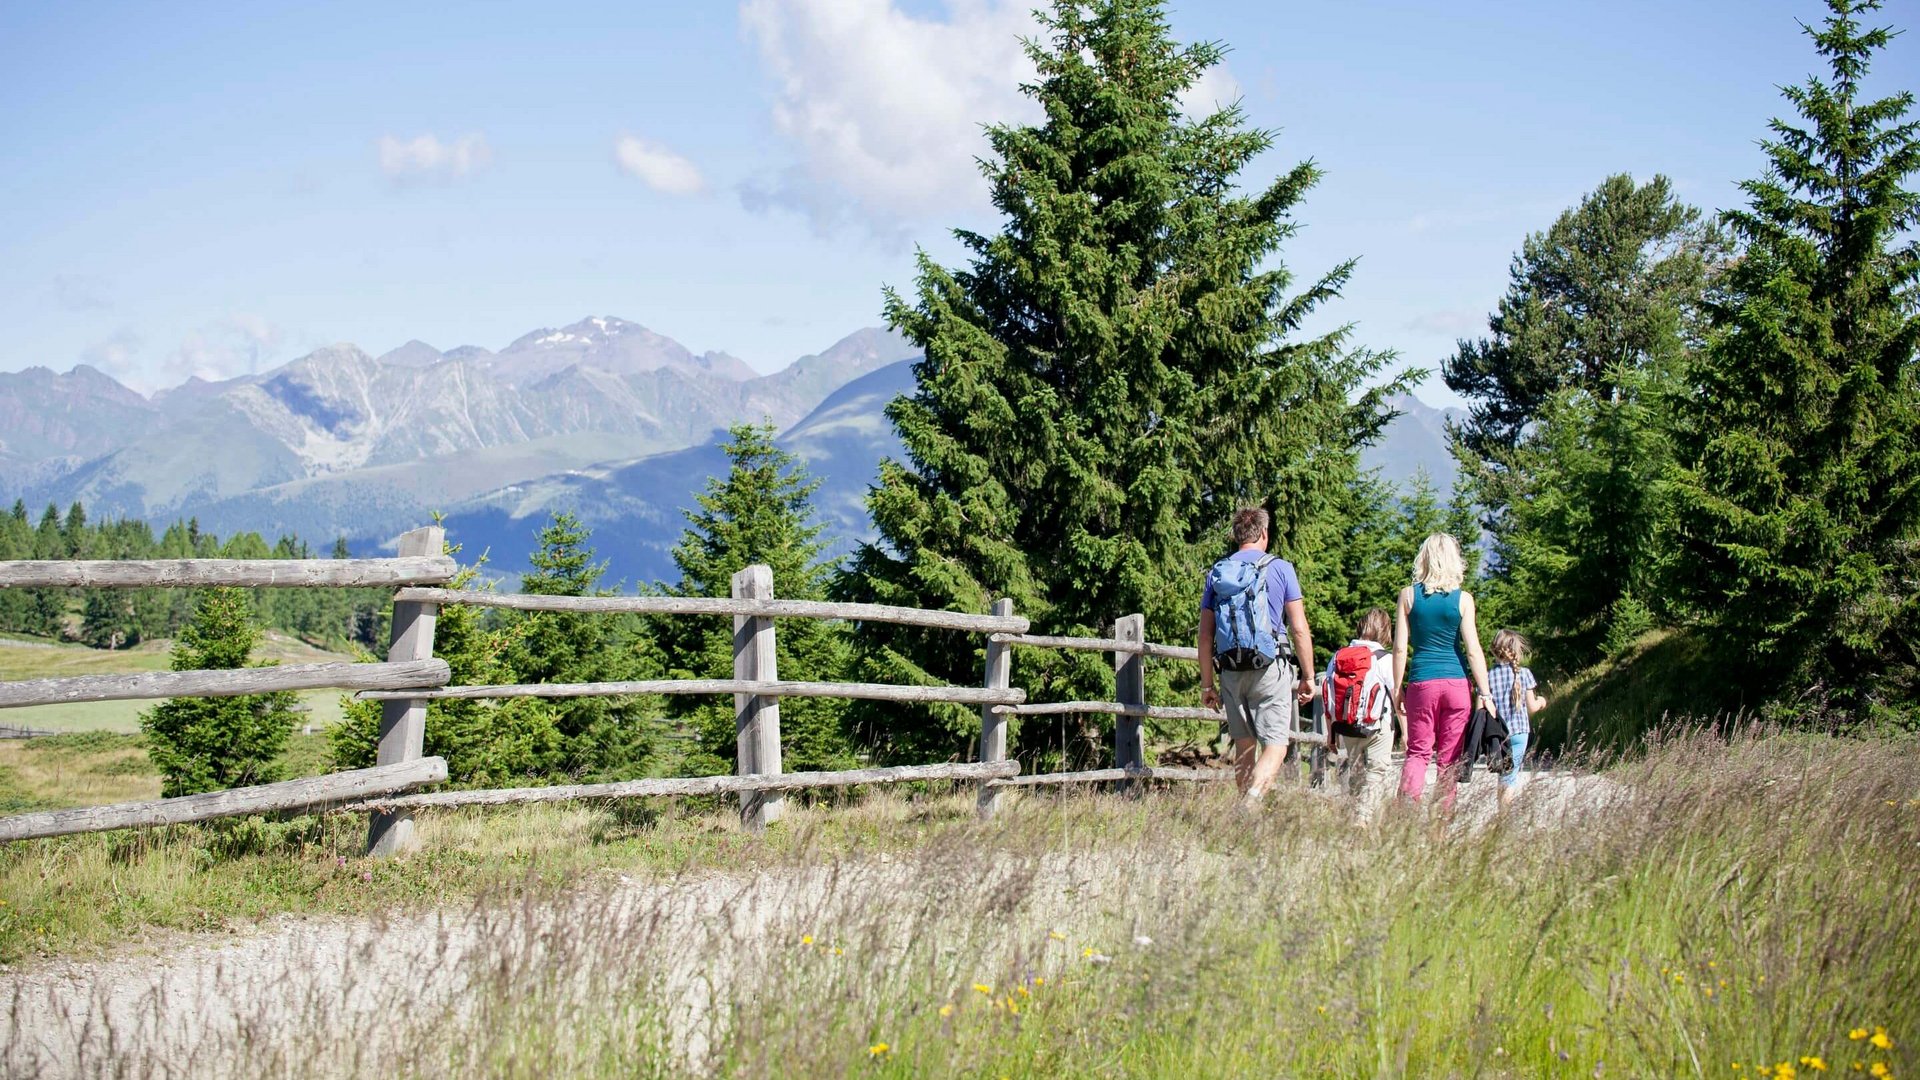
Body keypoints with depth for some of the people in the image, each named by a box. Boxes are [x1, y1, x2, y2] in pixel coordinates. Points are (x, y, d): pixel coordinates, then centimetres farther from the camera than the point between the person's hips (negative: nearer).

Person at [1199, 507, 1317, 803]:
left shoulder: (1216, 573, 10)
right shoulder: (1279, 568, 0)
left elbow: (1205, 636, 8)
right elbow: (1300, 629, -4)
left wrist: (1207, 684, 13)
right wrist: (1308, 677, 3)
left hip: (1231, 672, 4)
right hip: (1269, 669, -4)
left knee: (1244, 746, 15)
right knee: (1275, 746, -4)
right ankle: (1251, 804, -27)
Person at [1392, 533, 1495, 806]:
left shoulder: (1409, 595, 1)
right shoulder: (1463, 599, -1)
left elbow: (1400, 648, -1)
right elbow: (1473, 650, -4)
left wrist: (1397, 689, 7)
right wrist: (1485, 694, -1)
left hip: (1421, 683, 0)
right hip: (1457, 684, 0)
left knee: (1418, 753, 4)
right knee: (1449, 758, 6)